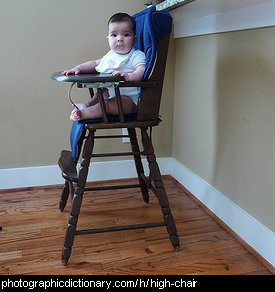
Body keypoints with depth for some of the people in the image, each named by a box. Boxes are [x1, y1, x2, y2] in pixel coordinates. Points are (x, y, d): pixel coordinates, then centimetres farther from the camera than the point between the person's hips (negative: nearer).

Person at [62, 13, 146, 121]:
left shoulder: (137, 56, -10)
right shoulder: (110, 55, 15)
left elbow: (142, 71, -28)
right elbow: (95, 64, 25)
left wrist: (129, 76, -48)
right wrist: (78, 68, 10)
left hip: (130, 100, -9)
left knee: (107, 105, -31)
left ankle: (84, 113, -29)